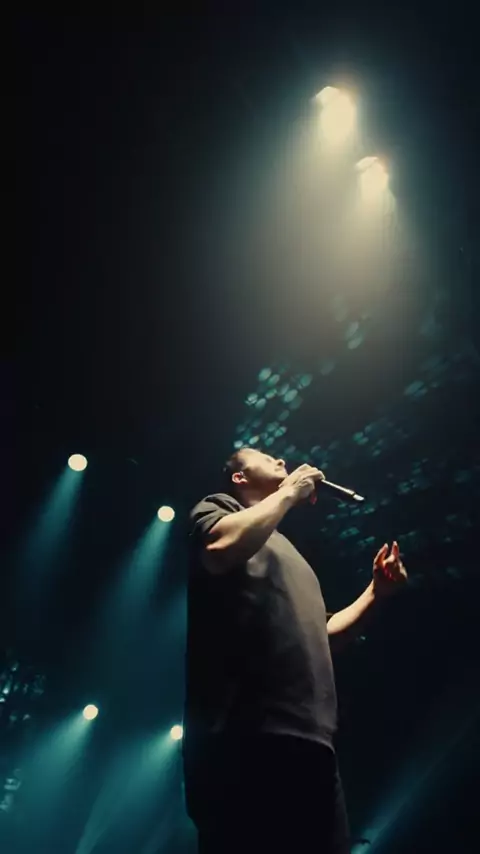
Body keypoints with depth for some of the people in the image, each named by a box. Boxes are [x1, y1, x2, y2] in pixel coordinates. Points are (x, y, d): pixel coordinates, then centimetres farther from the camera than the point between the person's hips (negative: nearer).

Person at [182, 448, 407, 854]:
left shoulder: (286, 552, 35)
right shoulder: (220, 506, 12)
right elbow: (220, 548, -14)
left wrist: (376, 591, 27)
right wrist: (290, 491, -1)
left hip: (308, 739, 8)